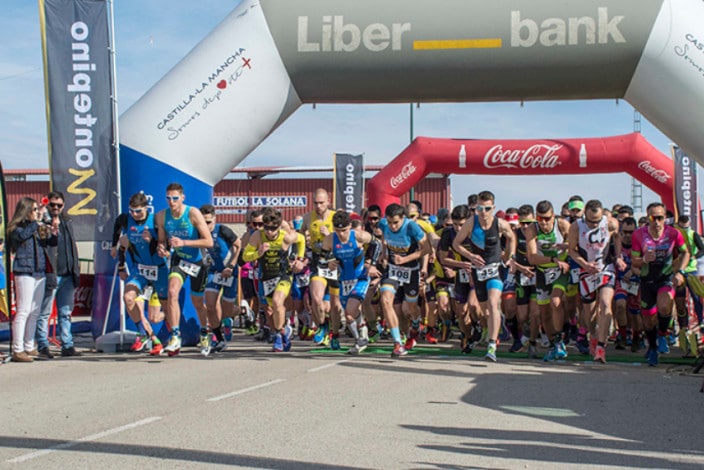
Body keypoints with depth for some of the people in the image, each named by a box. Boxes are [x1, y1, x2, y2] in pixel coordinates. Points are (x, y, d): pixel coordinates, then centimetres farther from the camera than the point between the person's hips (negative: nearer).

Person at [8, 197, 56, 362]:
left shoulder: (39, 228, 15)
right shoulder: (16, 228, -4)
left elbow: (51, 243, 20)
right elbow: (23, 235, -25)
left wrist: (53, 234, -1)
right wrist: (37, 221, -19)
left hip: (40, 273, 7)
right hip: (24, 272, -7)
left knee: (35, 312, 10)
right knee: (24, 311, -9)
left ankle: (29, 348, 19)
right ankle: (17, 350, -7)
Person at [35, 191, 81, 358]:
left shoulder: (67, 222, 16)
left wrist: (76, 270, 15)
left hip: (67, 275, 6)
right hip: (50, 274, -6)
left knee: (66, 313, 10)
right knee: (44, 312, -1)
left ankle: (67, 346, 15)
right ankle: (43, 346, 5)